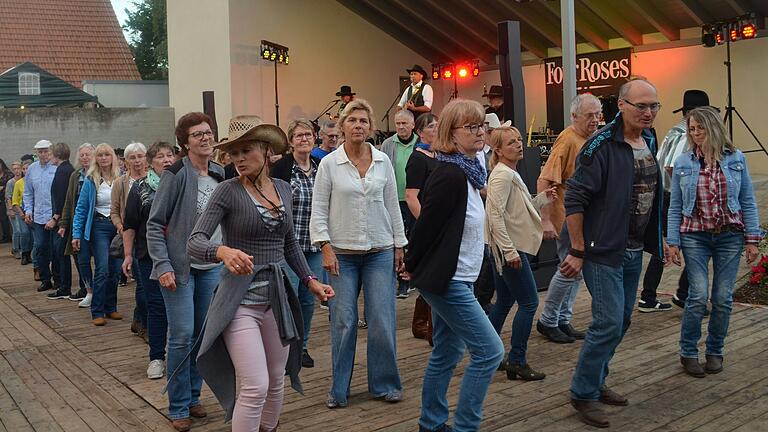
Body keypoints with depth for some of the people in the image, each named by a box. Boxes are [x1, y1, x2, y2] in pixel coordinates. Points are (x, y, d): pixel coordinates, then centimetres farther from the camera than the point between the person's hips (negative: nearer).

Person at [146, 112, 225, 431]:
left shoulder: (220, 175, 7)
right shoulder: (176, 175, -9)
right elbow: (154, 224, -8)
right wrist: (163, 266, -15)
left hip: (212, 268, 5)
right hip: (180, 267, -5)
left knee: (204, 334, 10)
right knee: (182, 336, -3)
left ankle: (193, 396, 25)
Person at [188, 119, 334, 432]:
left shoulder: (283, 188, 7)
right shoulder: (228, 191, -9)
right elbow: (194, 242, -18)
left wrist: (310, 280, 12)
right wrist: (223, 251, -38)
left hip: (277, 297, 6)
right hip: (240, 300, -5)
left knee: (276, 382, 15)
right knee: (255, 387, -12)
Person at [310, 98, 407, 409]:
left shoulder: (383, 161, 5)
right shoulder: (329, 163, -2)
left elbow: (392, 206, 10)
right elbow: (318, 210, -1)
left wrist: (399, 245, 8)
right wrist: (325, 247, -10)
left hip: (380, 252, 2)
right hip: (342, 253, -2)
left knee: (382, 321, 1)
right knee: (343, 321, 1)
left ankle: (384, 384, 18)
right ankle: (339, 389, 16)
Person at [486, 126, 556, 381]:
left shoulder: (511, 174, 16)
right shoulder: (502, 175, -16)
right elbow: (495, 216, -23)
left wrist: (544, 198, 9)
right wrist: (510, 251, -25)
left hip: (509, 248, 10)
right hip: (508, 247, -10)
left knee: (504, 302, 16)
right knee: (529, 303, -5)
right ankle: (517, 363, 1)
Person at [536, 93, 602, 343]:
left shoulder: (592, 139, 9)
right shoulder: (567, 139, -17)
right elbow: (544, 181, -23)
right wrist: (545, 220, -26)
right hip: (566, 217, -9)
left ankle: (563, 320, 25)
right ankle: (547, 321, 11)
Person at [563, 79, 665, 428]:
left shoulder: (649, 141, 8)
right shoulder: (602, 146, -17)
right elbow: (574, 199, -18)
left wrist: (657, 241, 15)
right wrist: (577, 252, -18)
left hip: (635, 251, 8)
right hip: (604, 251, -8)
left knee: (621, 322, 15)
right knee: (609, 323, -9)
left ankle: (595, 382, 31)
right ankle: (583, 393, 8)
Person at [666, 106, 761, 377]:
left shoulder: (736, 159, 2)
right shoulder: (683, 163, 1)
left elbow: (748, 201, 5)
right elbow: (675, 207, 3)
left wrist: (752, 238, 0)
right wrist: (673, 242, -1)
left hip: (730, 236, 1)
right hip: (694, 236, -1)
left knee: (723, 298, 4)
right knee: (698, 296, -8)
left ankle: (715, 351, 23)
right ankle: (688, 353, 9)